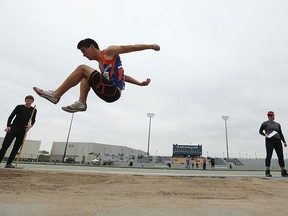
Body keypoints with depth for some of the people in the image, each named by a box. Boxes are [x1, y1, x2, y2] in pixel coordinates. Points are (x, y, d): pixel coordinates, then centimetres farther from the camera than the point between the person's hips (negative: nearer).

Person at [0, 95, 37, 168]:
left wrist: (31, 125, -7)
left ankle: (9, 163, 8)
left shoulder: (34, 110, 8)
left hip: (23, 130, 2)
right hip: (13, 127, -2)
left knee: (16, 147, 2)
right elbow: (11, 116, -1)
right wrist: (8, 126, -15)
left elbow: (33, 120, 15)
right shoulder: (19, 107, 3)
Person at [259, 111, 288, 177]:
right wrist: (265, 135, -15)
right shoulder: (265, 123, 6)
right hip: (269, 141, -4)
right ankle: (267, 172, 0)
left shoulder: (277, 124, 18)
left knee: (281, 156, 2)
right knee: (269, 156, -5)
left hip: (277, 141, 4)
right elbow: (260, 131, 4)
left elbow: (280, 134, 19)